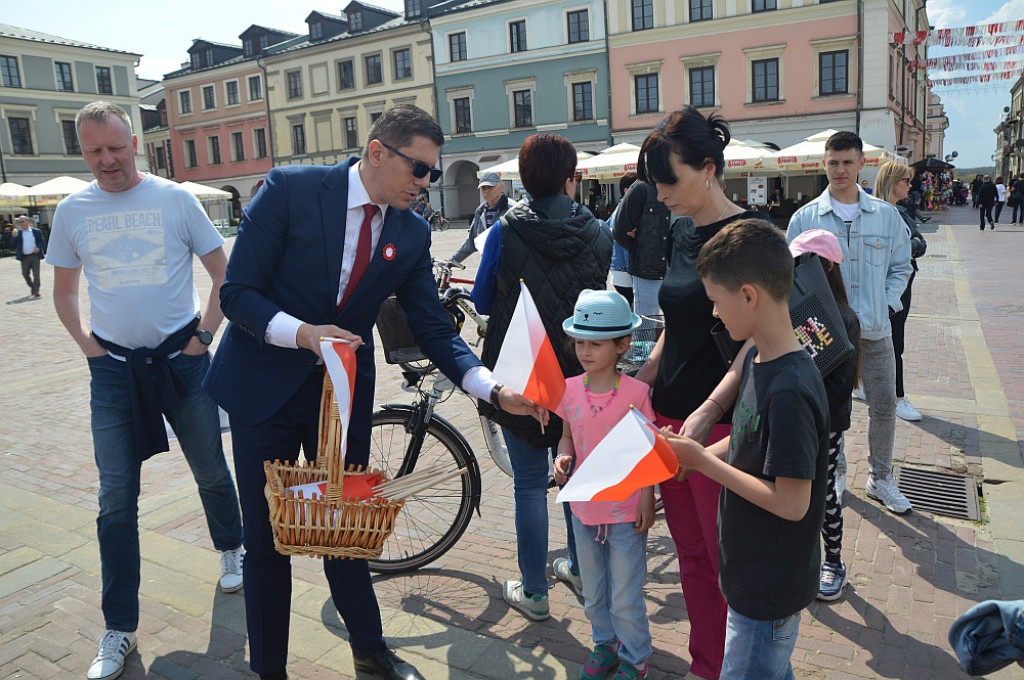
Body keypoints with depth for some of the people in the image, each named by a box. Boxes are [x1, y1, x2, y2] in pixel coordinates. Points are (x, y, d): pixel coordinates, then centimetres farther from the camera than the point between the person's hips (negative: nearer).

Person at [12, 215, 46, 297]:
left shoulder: (36, 231, 1)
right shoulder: (18, 232, 5)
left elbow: (42, 241, 4)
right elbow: (13, 245, 1)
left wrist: (38, 247, -14)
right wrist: (14, 236, -14)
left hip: (35, 256, -3)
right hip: (24, 257, 3)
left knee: (36, 274, -3)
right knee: (25, 274, 8)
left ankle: (36, 290, 1)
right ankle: (32, 287, 30)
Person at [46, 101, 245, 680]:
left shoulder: (175, 198, -2)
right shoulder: (72, 211, 4)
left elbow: (223, 272, 2)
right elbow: (64, 292, 15)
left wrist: (205, 334, -5)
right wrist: (88, 345, 3)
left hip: (180, 356, -1)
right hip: (114, 366, 2)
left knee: (212, 472, 11)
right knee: (116, 499, 3)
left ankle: (232, 550, 41)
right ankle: (120, 630, 15)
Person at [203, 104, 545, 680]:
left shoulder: (413, 233, -4)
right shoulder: (291, 189, -15)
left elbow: (435, 330, -3)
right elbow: (236, 291, -14)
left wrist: (495, 389, -16)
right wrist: (300, 332, -31)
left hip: (345, 389, 3)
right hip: (265, 384, -2)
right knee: (267, 536, 9)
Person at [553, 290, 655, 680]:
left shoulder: (636, 392, -15)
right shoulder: (569, 389, -5)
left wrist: (647, 499, -9)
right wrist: (562, 458, -12)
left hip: (626, 511, -4)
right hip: (584, 507, 4)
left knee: (626, 599, 9)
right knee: (593, 593, 22)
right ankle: (605, 645, 45)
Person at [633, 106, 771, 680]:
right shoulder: (682, 231, 11)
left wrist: (709, 412, -25)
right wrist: (643, 382, 10)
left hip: (720, 423, -7)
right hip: (669, 416, 8)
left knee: (728, 560, 7)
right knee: (691, 555, 18)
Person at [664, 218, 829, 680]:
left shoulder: (789, 391, -30)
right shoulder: (757, 360, -1)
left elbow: (792, 503, -27)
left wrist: (703, 461, -22)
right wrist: (690, 455, -3)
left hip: (770, 587, -8)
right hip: (752, 569, 8)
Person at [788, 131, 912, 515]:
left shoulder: (886, 215, 3)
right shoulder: (805, 218, -3)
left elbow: (901, 267, 12)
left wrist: (887, 304, -2)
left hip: (875, 330, 2)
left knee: (884, 404, 9)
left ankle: (881, 478, 28)